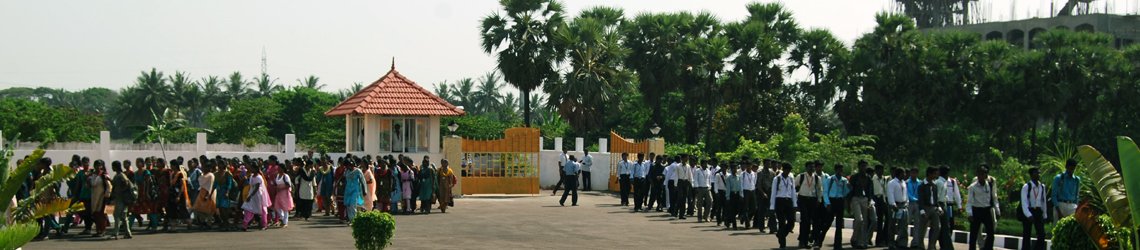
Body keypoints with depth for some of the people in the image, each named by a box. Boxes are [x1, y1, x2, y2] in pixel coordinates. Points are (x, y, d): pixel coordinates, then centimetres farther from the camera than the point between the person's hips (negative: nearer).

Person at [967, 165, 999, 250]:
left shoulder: (990, 185, 3)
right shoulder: (973, 187, -7)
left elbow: (994, 198, 11)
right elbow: (969, 201, -10)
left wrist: (997, 211, 9)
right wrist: (969, 214, -20)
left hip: (987, 211, 3)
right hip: (976, 210, -3)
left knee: (990, 233, 3)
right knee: (974, 234, 3)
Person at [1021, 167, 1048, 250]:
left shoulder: (1042, 186, 6)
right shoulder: (1026, 187, -10)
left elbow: (1043, 201, 12)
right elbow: (1024, 202, -14)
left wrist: (1044, 215, 11)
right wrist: (1028, 215, -24)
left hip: (1038, 211, 4)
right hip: (1028, 211, -4)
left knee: (1042, 234, -2)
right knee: (1027, 235, 3)